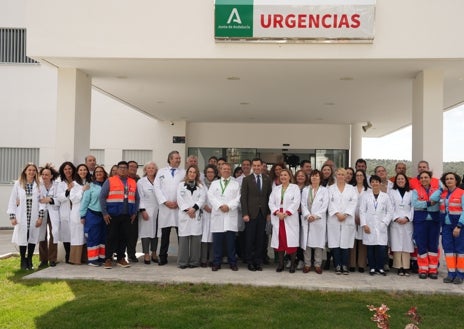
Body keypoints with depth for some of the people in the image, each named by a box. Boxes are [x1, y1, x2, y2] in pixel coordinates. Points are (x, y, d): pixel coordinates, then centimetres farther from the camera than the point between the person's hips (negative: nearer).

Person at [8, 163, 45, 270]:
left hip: (34, 216, 1)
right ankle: (23, 261, 12)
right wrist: (12, 216, -3)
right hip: (22, 216, -1)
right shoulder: (18, 184, 3)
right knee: (22, 237, -1)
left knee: (33, 237, 4)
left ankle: (29, 260, 18)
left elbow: (41, 200, 0)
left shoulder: (39, 185, 4)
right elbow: (13, 200, 3)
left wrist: (40, 216, -7)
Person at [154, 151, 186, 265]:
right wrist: (165, 201, -6)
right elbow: (157, 188, 4)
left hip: (180, 207, -1)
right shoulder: (161, 172, 11)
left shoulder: (184, 172, 8)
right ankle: (163, 258, 12)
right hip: (165, 207, 1)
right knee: (165, 234, 5)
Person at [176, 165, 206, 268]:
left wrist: (194, 208, -11)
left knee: (196, 238, -3)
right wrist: (187, 209, -9)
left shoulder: (200, 186, 15)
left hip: (196, 214, 1)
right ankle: (182, 262, 0)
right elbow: (180, 199, 2)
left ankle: (194, 261, 3)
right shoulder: (181, 185, 12)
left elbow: (202, 198, 3)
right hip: (184, 214, -1)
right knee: (183, 238, -4)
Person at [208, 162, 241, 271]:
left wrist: (229, 206, -12)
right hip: (218, 215, 1)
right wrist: (220, 205, -12)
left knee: (231, 241, 0)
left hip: (231, 215, 0)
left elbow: (238, 198, 3)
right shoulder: (214, 183, 16)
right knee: (217, 241, 0)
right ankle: (216, 263, 7)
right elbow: (211, 196, 2)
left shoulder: (236, 184, 15)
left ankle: (232, 263, 7)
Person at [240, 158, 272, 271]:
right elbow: (243, 197, -3)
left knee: (260, 239, 5)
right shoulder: (247, 180, 1)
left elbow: (269, 197, 9)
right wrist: (245, 214, -10)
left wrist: (269, 213, 3)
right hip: (251, 213, -2)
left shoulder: (267, 179, 8)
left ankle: (258, 262, 13)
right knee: (250, 239, 2)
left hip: (263, 214, 2)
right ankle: (250, 262, 11)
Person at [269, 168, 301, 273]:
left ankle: (292, 264, 1)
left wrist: (286, 213, -14)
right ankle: (280, 263, 10)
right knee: (279, 240, 3)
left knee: (291, 240, -7)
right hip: (277, 217, 3)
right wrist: (277, 212, -10)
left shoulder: (295, 187, 6)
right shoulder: (275, 189, 17)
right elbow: (271, 202, 8)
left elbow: (296, 202, -6)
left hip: (290, 217, -3)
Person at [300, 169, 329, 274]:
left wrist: (315, 216, -12)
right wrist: (308, 215, -11)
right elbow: (303, 204, 5)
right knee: (306, 242, 1)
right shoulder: (305, 190, 13)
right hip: (306, 220, 2)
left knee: (318, 242, -2)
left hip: (319, 221, -2)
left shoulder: (324, 190, 6)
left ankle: (318, 265, 5)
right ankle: (307, 264, 8)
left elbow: (324, 206, -2)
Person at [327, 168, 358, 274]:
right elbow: (330, 202, 1)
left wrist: (345, 214, -10)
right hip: (334, 219, 0)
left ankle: (345, 266, 5)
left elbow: (353, 202, 2)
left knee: (345, 243, -2)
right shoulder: (331, 188, 11)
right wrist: (337, 214, -12)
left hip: (347, 220, 0)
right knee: (335, 243, -2)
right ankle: (337, 265, 4)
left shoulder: (351, 188, 12)